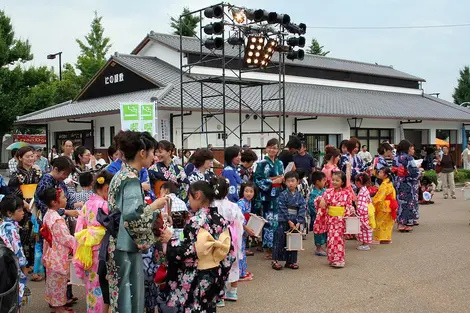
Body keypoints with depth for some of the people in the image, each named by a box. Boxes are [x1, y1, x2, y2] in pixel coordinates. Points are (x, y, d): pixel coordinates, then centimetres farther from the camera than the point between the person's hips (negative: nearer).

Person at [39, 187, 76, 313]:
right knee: (59, 281, 6)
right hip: (59, 257, -9)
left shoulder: (48, 215, 3)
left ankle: (53, 302, 36)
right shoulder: (57, 220, -27)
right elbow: (66, 238, -24)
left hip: (52, 255, 9)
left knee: (53, 279, 21)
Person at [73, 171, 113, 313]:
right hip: (101, 252, -7)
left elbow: (79, 230, 7)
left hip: (87, 253, 7)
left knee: (91, 286, 16)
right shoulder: (105, 205, -16)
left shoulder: (86, 205, 5)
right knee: (102, 288, 3)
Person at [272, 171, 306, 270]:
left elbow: (302, 210, -2)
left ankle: (291, 261, 20)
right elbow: (283, 209, -11)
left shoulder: (299, 196, 3)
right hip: (284, 221, -3)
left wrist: (298, 222, -13)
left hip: (295, 222, 3)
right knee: (280, 240, 0)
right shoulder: (283, 195, -6)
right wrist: (289, 221, -15)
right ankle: (275, 260, 8)